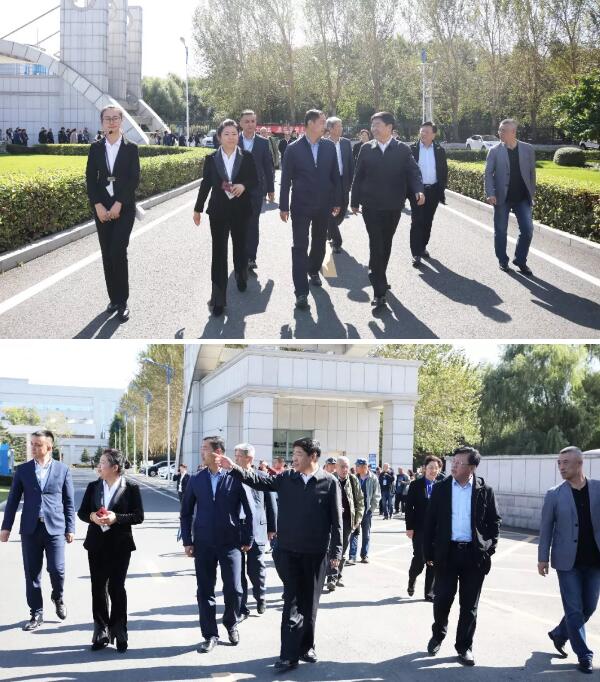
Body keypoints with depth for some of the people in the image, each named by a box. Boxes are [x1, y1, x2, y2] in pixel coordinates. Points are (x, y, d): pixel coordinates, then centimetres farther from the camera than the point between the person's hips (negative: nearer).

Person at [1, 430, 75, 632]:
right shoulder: (22, 470, 5)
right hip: (30, 529, 2)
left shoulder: (62, 469, 3)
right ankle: (36, 614, 15)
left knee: (57, 570, -6)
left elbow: (69, 501, 5)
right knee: (32, 573, 4)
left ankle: (58, 598, 25)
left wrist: (70, 528, 2)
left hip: (55, 528, -1)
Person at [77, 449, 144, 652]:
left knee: (116, 587, 0)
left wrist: (116, 517, -21)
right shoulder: (93, 486, 6)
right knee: (98, 588, 7)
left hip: (120, 545, -4)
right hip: (96, 544, 4)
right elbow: (81, 512, 9)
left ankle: (119, 633, 12)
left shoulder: (131, 487, -6)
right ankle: (101, 633, 16)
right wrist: (92, 516, -13)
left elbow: (138, 516, -7)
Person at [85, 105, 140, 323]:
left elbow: (134, 179, -6)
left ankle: (122, 302, -4)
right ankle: (113, 298, 13)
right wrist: (98, 206, -8)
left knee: (118, 253, -12)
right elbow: (90, 178, 3)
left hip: (124, 208, -3)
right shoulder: (95, 148, 6)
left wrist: (118, 205, -14)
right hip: (101, 208, 3)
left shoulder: (131, 148, 0)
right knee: (107, 255, 4)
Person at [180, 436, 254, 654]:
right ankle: (210, 635, 16)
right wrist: (187, 541, 4)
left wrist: (247, 539, 0)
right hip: (203, 544, 3)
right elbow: (186, 512, 9)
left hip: (230, 543, -3)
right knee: (205, 591, 5)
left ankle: (231, 624, 25)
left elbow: (249, 511, -1)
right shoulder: (196, 480, 4)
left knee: (233, 590, -3)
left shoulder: (236, 478, -7)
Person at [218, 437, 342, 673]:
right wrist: (234, 468, -15)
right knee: (292, 603, -1)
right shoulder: (286, 479, 4)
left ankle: (306, 647, 26)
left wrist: (336, 552, -5)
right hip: (288, 551, 1)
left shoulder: (329, 483, -4)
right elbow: (259, 481, -2)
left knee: (309, 603, 11)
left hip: (316, 554, -1)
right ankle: (289, 655, -1)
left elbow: (336, 520, -4)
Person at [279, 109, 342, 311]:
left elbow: (335, 175, 6)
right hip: (301, 205, -3)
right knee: (300, 247, -6)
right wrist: (283, 206, -4)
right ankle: (301, 291, -7)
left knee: (319, 242, 17)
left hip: (323, 205, 3)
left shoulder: (329, 146, 1)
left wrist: (337, 201, 5)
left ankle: (313, 271, 42)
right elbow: (286, 179, -4)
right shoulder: (294, 148, -7)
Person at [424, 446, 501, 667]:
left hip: (474, 555, 0)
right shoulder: (440, 489, 0)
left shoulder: (484, 490, -1)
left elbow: (494, 522, 5)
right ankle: (438, 635, 30)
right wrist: (429, 552, 0)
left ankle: (464, 647, 19)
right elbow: (430, 522, 3)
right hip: (447, 552, 0)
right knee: (442, 599, 5)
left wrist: (488, 549, -2)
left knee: (469, 605, 6)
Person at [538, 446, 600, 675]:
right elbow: (546, 528, 1)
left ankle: (559, 634, 34)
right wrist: (543, 558, -2)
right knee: (574, 609, 1)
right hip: (568, 560, -2)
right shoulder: (554, 495, -4)